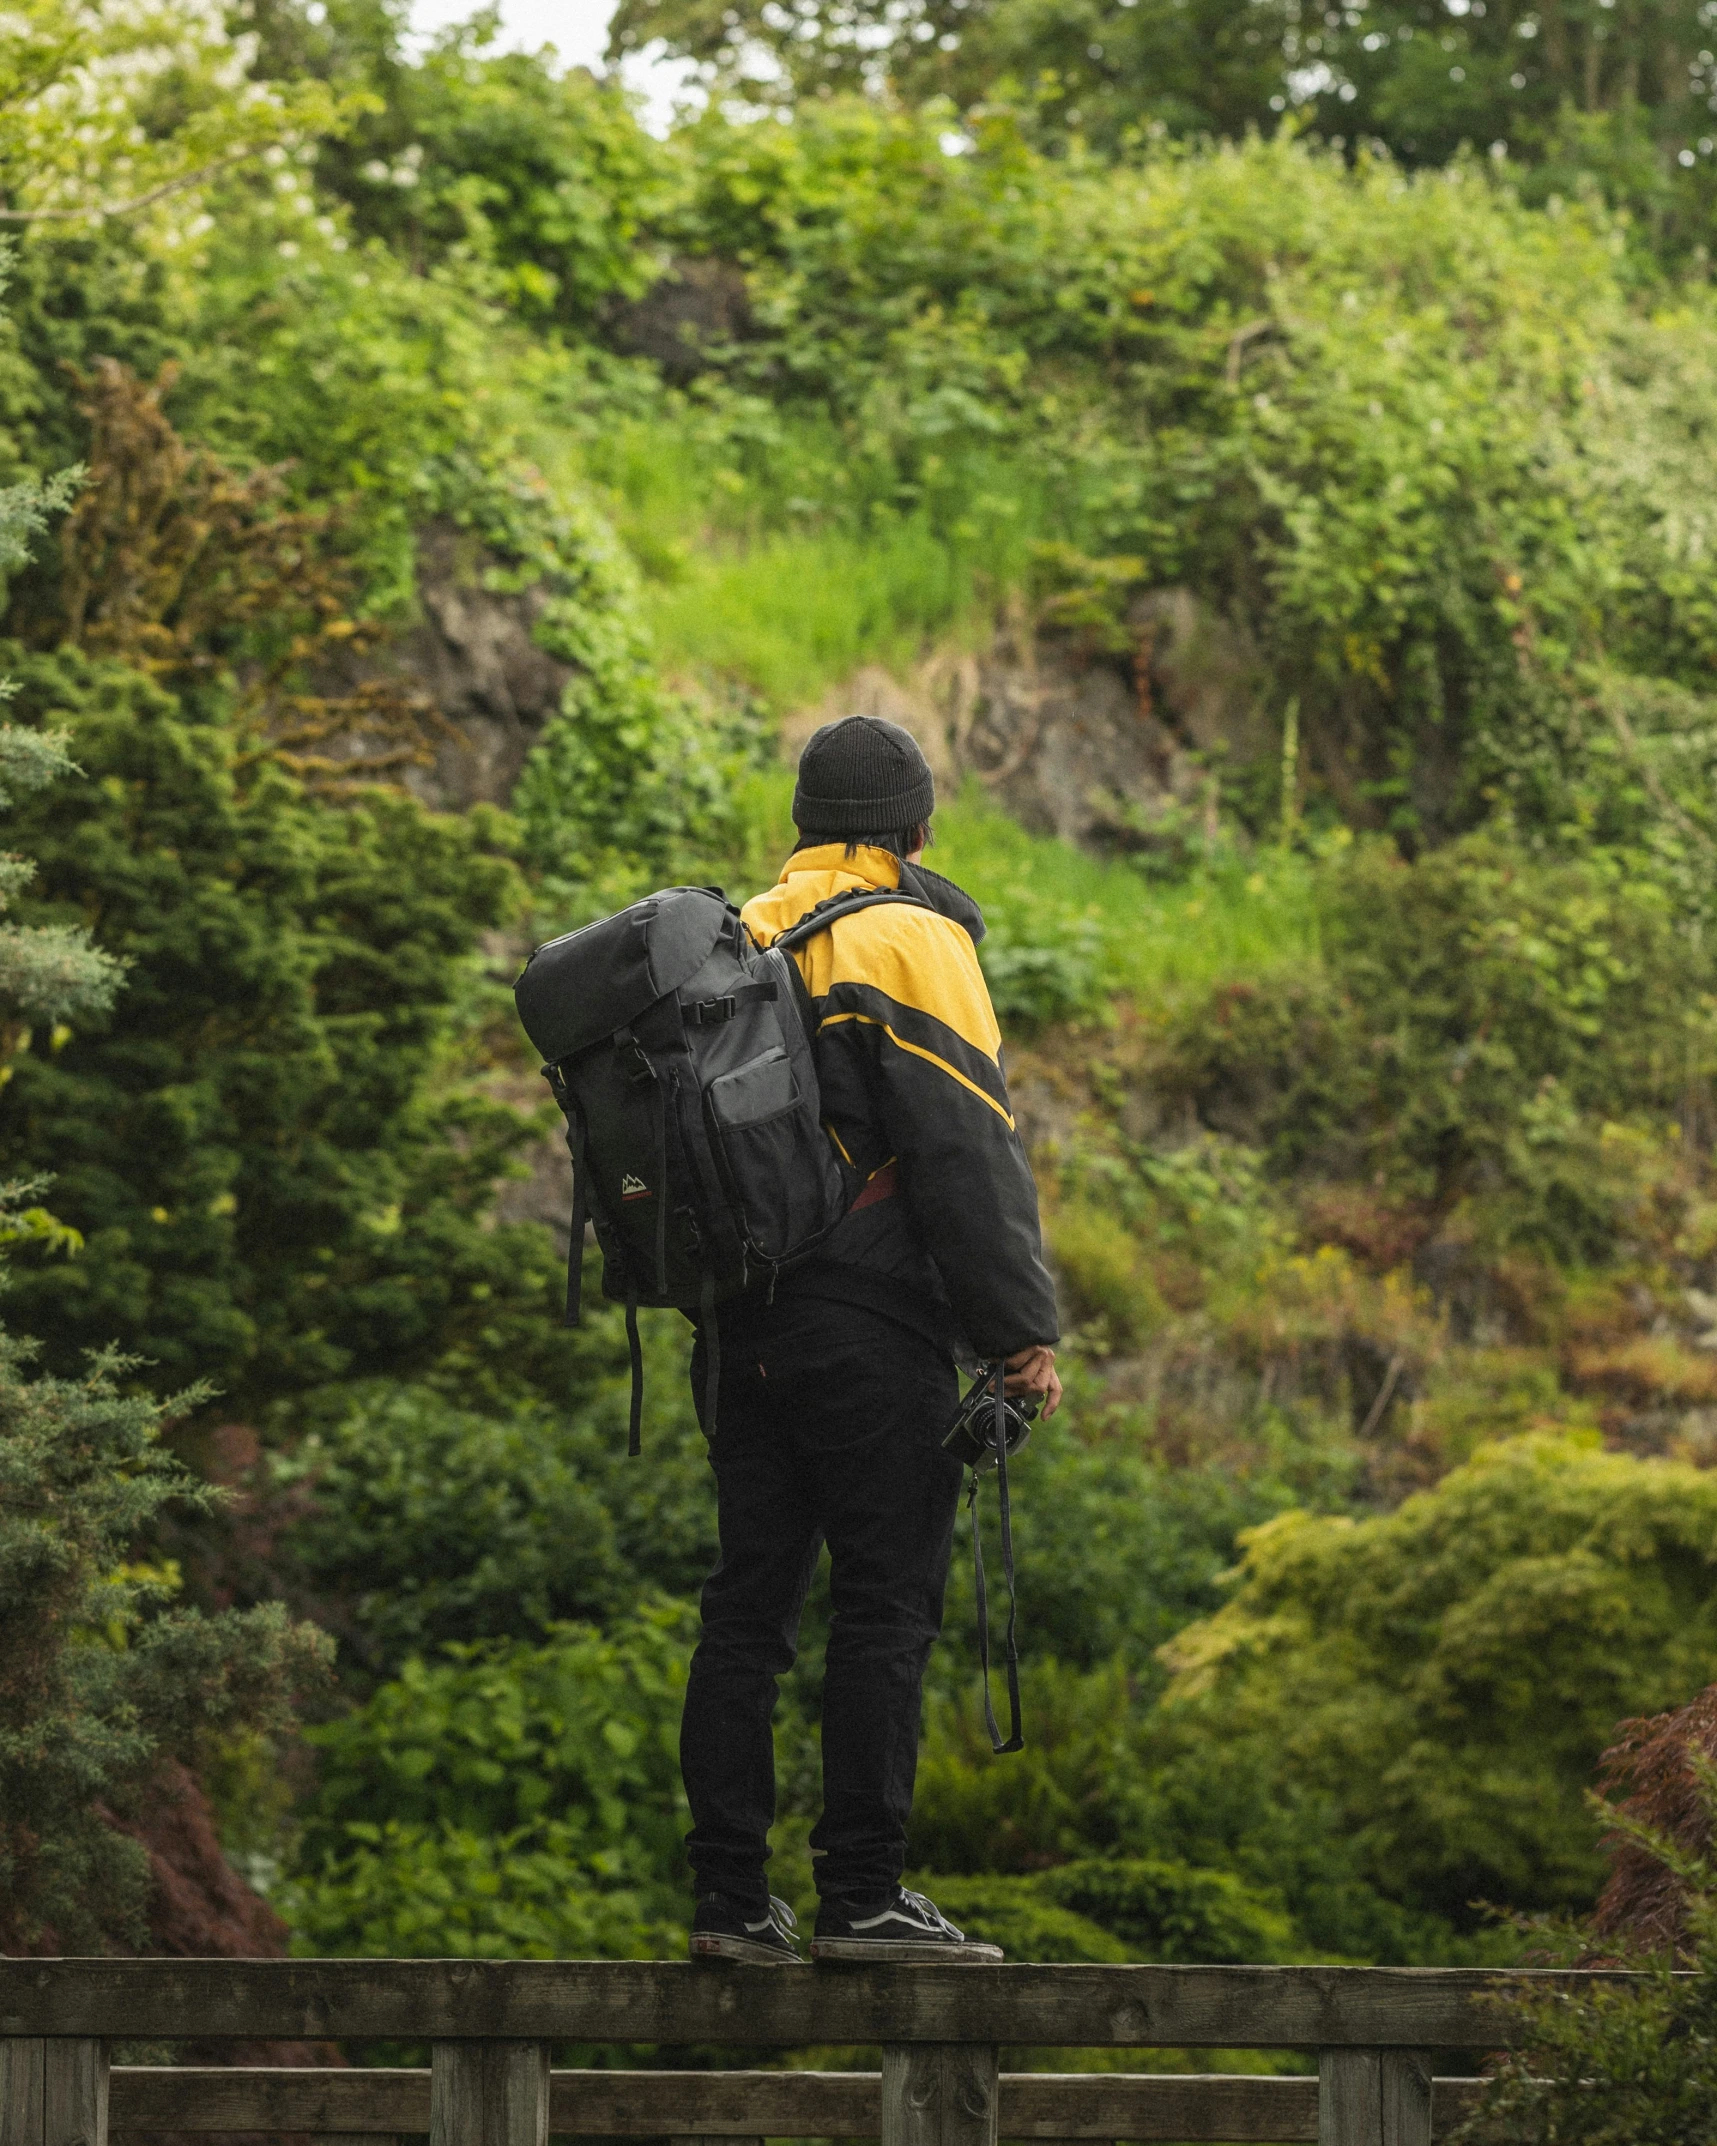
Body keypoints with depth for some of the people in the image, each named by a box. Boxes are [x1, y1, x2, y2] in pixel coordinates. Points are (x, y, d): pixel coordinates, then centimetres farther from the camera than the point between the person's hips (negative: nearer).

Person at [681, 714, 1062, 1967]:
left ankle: (731, 1896, 7)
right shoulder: (910, 939, -7)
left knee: (750, 1603, 8)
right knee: (888, 1604, -3)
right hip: (870, 1333, -7)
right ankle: (861, 1897, -5)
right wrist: (1022, 1331, -11)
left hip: (743, 1333, 7)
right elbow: (967, 1151, -13)